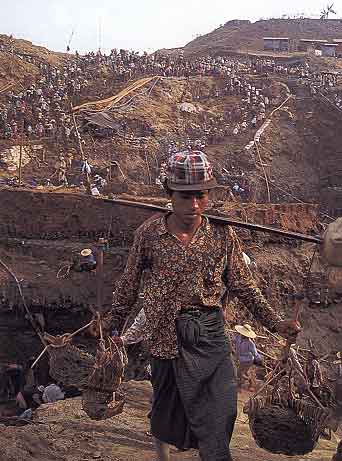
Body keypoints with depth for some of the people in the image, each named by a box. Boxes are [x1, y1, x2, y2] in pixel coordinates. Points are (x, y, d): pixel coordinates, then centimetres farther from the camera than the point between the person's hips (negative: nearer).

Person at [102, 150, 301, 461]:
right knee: (166, 411, 14)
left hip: (211, 334, 1)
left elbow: (244, 287, 5)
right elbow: (129, 285, 5)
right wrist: (111, 327, 11)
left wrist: (276, 323, -2)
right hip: (166, 335, -1)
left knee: (222, 410, -3)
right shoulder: (149, 233, -5)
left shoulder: (223, 235, -3)